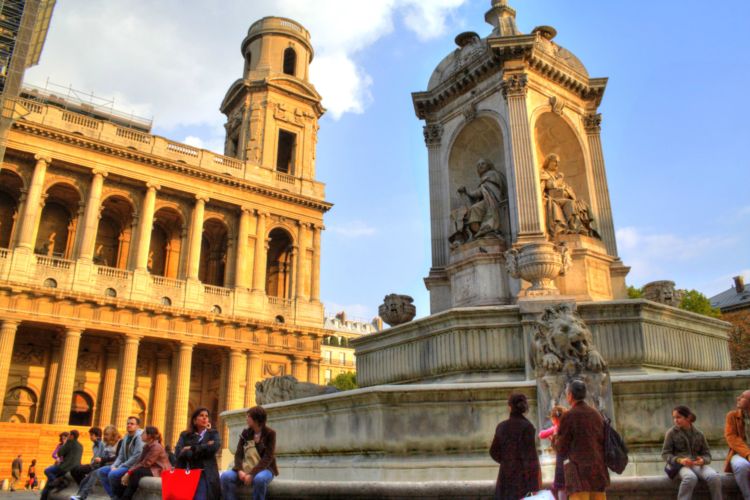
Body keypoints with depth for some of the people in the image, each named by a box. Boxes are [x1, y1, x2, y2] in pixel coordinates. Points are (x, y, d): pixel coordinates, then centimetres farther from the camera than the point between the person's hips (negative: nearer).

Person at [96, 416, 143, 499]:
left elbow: (137, 456, -21)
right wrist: (114, 466, -3)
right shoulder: (126, 437, 16)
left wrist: (120, 467, -17)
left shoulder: (140, 436, -13)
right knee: (101, 471, 3)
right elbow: (121, 455, 17)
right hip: (125, 466, 10)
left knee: (112, 474, -29)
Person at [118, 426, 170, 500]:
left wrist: (129, 472, -20)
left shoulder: (156, 447, -20)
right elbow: (139, 461, 2)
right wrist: (128, 471, -13)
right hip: (150, 468, 9)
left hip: (160, 471, -9)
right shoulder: (146, 446, 8)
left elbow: (145, 464, -22)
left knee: (136, 473, -28)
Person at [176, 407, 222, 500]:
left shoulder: (213, 433, 15)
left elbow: (215, 447, -7)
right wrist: (204, 447, -7)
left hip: (205, 474, -1)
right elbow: (179, 452, -1)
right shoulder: (185, 435, 17)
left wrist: (191, 449, -1)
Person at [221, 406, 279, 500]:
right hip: (246, 469, 4)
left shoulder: (270, 433, -6)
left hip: (264, 469, -4)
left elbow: (268, 458, -14)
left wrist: (252, 474, -24)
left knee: (259, 479, -39)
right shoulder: (245, 433, 8)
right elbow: (238, 454, 1)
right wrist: (240, 470, -19)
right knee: (226, 476, -23)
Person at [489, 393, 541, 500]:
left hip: (505, 475, 4)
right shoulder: (527, 427, -12)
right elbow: (530, 456, -15)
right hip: (522, 475, -4)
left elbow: (494, 452, 9)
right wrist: (534, 484, -12)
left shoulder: (501, 426, 2)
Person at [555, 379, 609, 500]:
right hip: (599, 470, 6)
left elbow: (561, 449, -5)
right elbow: (604, 441, 13)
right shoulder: (596, 414, 8)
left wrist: (555, 440, 14)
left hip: (579, 471, -6)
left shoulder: (568, 416, -8)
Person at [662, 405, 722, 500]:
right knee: (691, 477, -38)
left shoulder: (699, 434, 12)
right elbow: (665, 454, 2)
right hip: (680, 464, -3)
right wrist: (679, 460, -18)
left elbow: (707, 454, 13)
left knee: (714, 477, -29)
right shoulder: (671, 433, 4)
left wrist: (703, 460, -13)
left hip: (697, 464, 3)